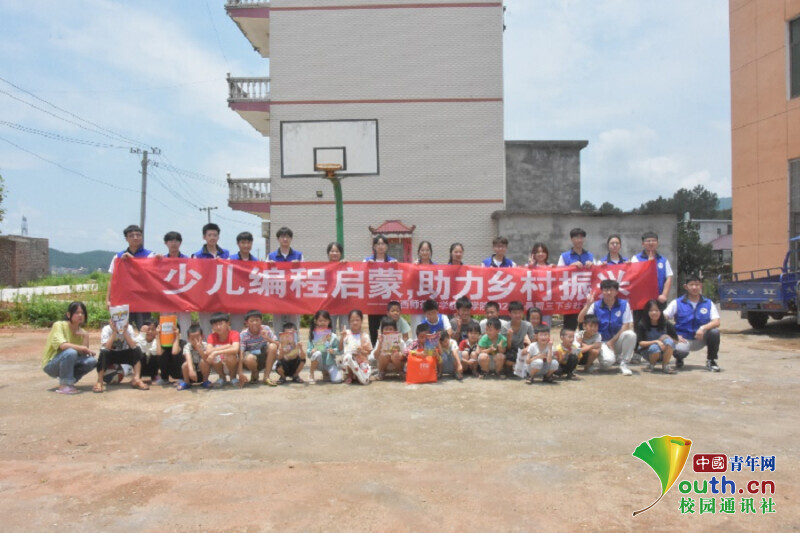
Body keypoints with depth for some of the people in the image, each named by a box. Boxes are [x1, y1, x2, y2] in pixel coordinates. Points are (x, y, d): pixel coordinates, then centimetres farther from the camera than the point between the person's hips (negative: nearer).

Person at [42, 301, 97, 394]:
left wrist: (86, 336, -18)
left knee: (92, 361, -17)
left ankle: (69, 382, 3)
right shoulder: (59, 325, -15)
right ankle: (64, 385, -21)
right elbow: (62, 345, -32)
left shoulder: (81, 331, 2)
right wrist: (83, 348, -27)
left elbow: (83, 354, -9)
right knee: (70, 352, -35)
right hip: (51, 365, -6)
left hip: (68, 364, 6)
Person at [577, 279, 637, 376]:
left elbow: (626, 326, -5)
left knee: (630, 335, -31)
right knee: (608, 360, -31)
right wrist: (588, 305, -21)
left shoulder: (624, 304, -3)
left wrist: (612, 341, -10)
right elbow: (580, 320, -9)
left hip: (618, 340, 1)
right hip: (603, 341, -1)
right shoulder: (596, 305, -2)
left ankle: (623, 363, -10)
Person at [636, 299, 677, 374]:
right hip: (648, 353, -2)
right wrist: (656, 341, -30)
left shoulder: (666, 324, -10)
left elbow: (675, 340, -2)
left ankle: (665, 365, -12)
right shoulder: (642, 324, -15)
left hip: (665, 353, 2)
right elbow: (641, 343, -18)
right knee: (655, 347, -37)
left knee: (669, 341, -30)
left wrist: (667, 338, -22)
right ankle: (652, 365, -4)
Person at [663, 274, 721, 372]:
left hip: (700, 339, 3)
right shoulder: (677, 303, -1)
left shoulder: (708, 303, 3)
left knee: (714, 331, -27)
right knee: (680, 350, -36)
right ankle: (679, 360, 5)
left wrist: (703, 328, -28)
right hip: (683, 339, -3)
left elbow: (716, 322, -8)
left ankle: (711, 361, -4)